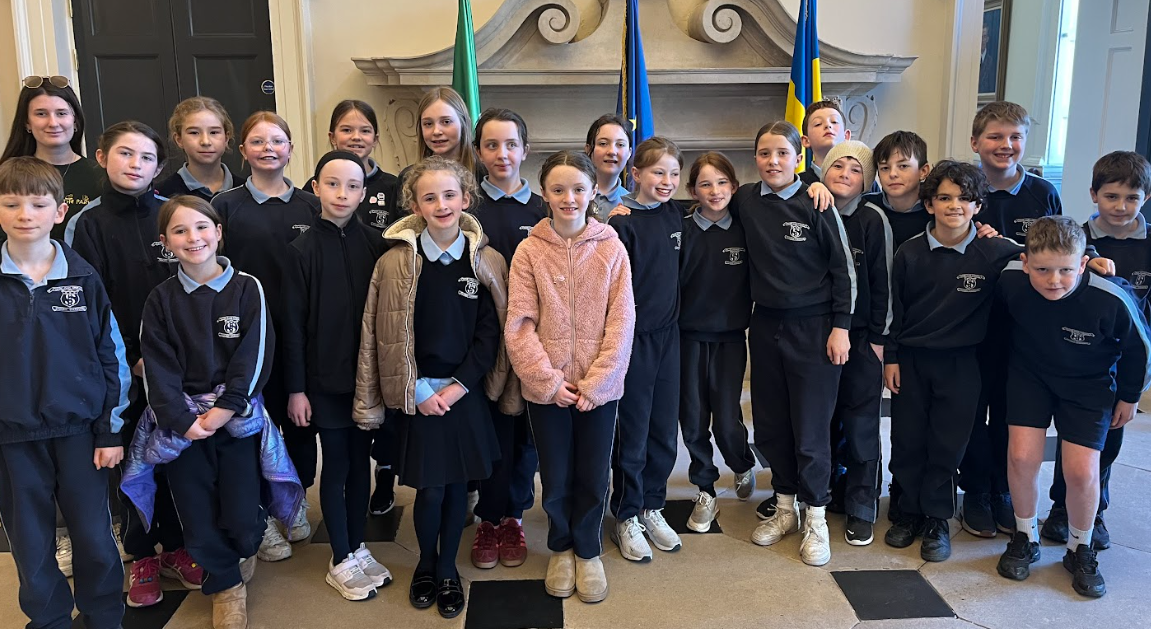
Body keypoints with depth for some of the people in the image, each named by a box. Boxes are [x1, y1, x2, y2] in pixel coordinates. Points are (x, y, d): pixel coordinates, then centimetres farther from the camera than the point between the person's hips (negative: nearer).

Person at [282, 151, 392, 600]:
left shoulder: (374, 245, -1)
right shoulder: (303, 249, -6)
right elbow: (294, 325, -6)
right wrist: (296, 388, -7)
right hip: (325, 380, -2)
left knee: (361, 462, 13)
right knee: (336, 466, 7)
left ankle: (358, 547, 29)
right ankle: (340, 561, 21)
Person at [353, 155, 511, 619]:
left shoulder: (486, 262, -1)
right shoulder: (395, 263, -6)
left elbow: (489, 334, -1)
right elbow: (385, 336, -4)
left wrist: (457, 387, -9)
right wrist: (420, 390, -9)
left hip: (466, 394, 2)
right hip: (418, 396, -1)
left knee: (457, 486, 9)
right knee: (430, 490, 2)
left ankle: (448, 568, 30)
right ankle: (426, 564, 29)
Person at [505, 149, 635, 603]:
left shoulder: (611, 248, -3)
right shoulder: (530, 250, -5)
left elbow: (621, 322, -6)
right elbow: (519, 325, -7)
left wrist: (595, 382, -11)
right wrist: (549, 380, -13)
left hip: (599, 387, 0)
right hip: (546, 388, 0)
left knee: (593, 478, 11)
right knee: (555, 479, 12)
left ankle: (588, 551, 35)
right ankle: (561, 548, 37)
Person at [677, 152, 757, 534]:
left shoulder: (744, 228, -1)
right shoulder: (683, 230, -4)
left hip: (731, 337, 0)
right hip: (690, 335, 0)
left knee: (727, 419, -2)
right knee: (693, 417, 4)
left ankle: (743, 468, 31)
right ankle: (706, 493, 22)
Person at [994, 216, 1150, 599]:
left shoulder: (1111, 301, -30)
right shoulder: (1010, 280, -28)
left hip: (1089, 383, -1)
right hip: (1030, 372, 2)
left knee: (1082, 471, -8)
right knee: (1022, 455, -9)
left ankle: (1080, 549, 20)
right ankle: (1025, 538, 17)